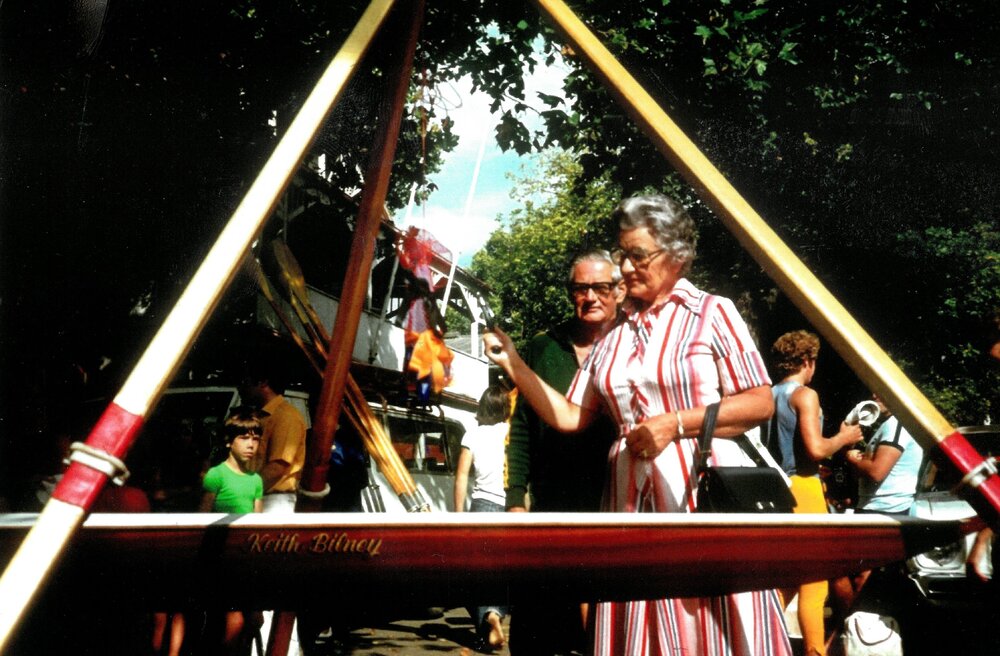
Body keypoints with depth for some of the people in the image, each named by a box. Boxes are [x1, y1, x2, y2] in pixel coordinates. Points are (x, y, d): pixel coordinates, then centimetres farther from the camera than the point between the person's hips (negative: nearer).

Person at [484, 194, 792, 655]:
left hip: (705, 496, -4)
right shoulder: (614, 338, 14)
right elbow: (569, 417, 14)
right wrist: (513, 364, 6)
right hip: (634, 500, 5)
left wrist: (675, 424, -14)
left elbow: (760, 403, -5)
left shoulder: (713, 313, 1)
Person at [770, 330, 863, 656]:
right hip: (802, 488, -8)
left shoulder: (769, 395, 12)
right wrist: (844, 437, -1)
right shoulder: (805, 394, -10)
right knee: (814, 581, -2)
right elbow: (816, 448, -19)